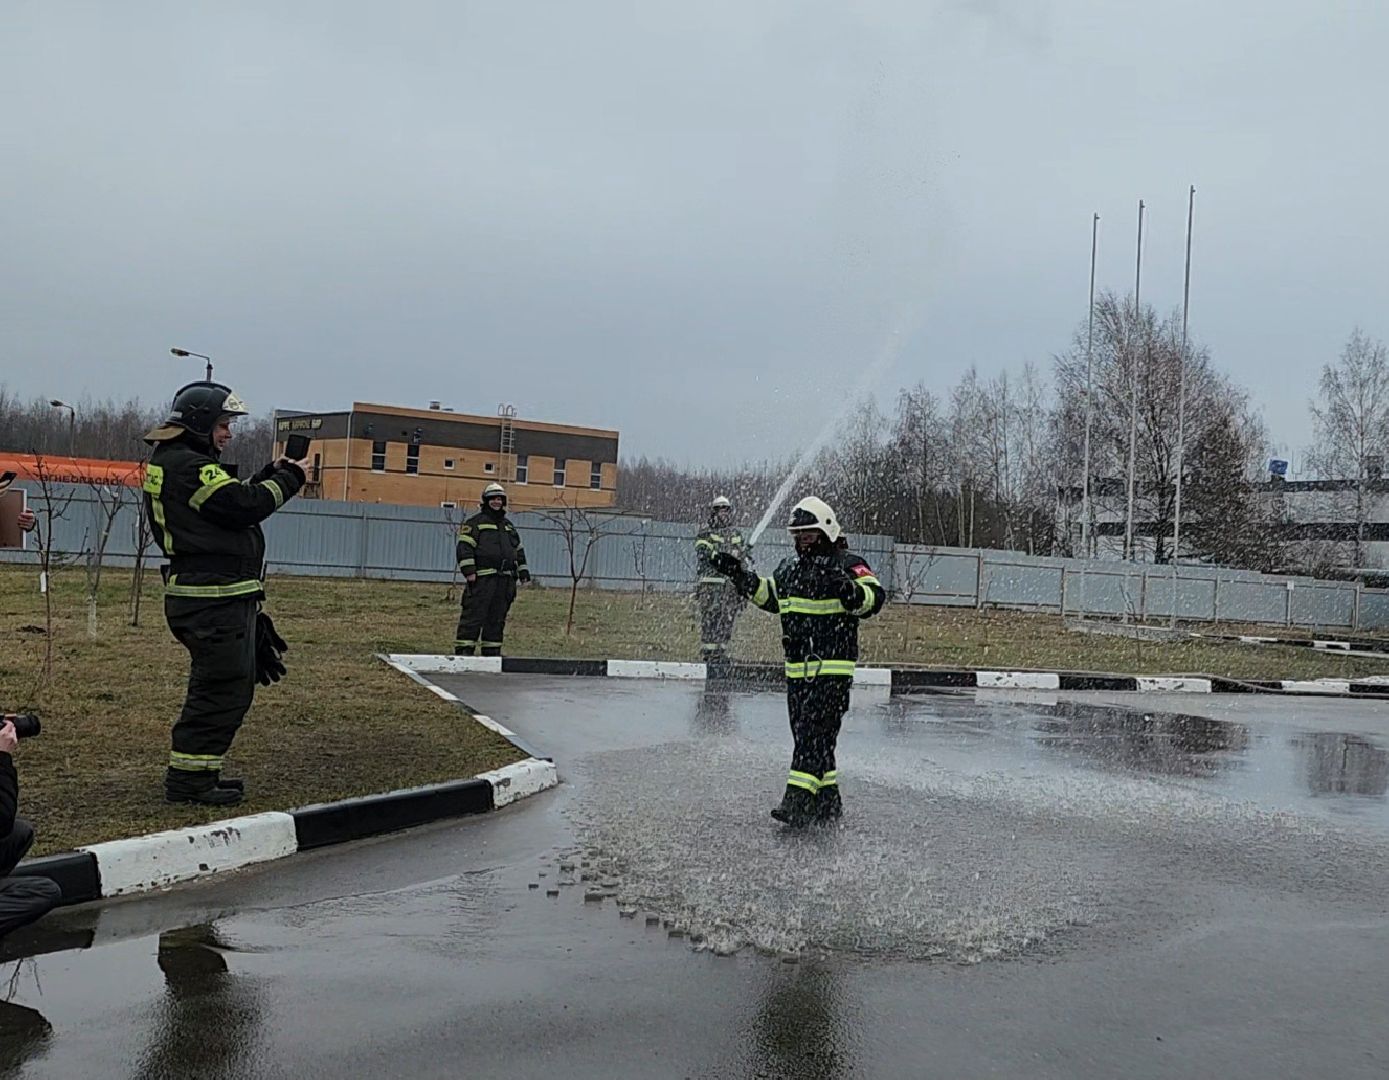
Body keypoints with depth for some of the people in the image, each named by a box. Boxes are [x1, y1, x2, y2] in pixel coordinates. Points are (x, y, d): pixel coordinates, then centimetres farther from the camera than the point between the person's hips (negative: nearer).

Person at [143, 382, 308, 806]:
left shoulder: (171, 461, 19)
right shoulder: (188, 467, -15)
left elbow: (233, 499, 20)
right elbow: (243, 506, -21)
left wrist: (270, 474, 9)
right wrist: (288, 479, -7)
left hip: (219, 597, 11)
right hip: (214, 599, -11)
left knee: (234, 687, 17)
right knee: (221, 689, -6)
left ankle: (198, 772, 25)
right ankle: (187, 779, 0)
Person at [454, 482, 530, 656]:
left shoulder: (509, 526, 23)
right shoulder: (475, 523, 2)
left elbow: (519, 550, 27)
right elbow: (464, 547, -7)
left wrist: (523, 572, 19)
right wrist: (469, 570, -16)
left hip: (505, 580, 6)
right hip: (482, 578, -6)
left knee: (497, 619, 8)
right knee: (474, 616, -9)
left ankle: (492, 651, 14)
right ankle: (463, 651, -8)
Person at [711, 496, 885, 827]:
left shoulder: (848, 564, -7)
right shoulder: (790, 566, 15)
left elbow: (874, 598, -19)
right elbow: (769, 597, 28)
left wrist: (849, 590, -38)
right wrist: (741, 576, 17)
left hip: (832, 669, -8)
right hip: (797, 668, 8)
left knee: (815, 732, -13)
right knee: (806, 735, 11)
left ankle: (799, 800, -16)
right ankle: (828, 801, 21)